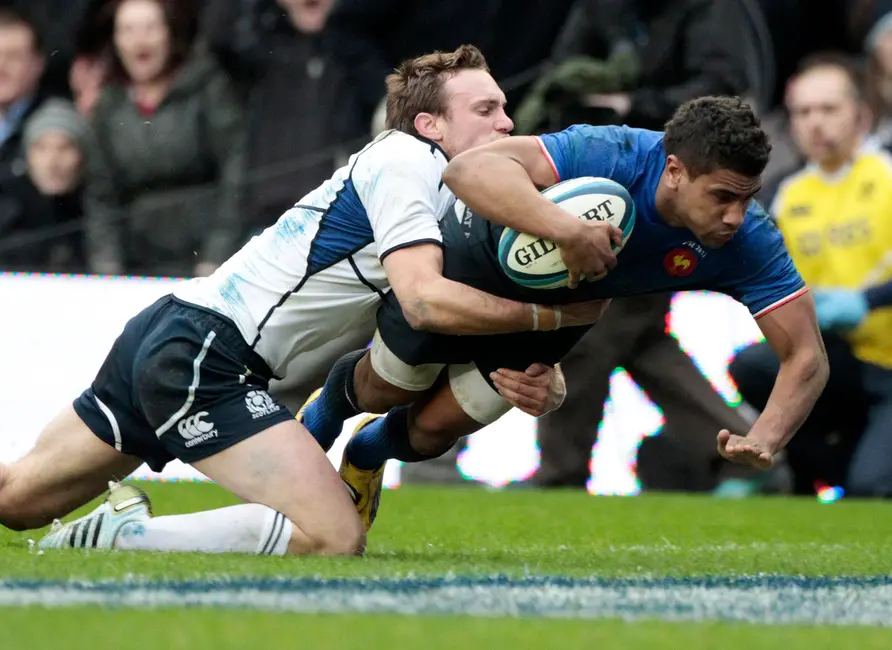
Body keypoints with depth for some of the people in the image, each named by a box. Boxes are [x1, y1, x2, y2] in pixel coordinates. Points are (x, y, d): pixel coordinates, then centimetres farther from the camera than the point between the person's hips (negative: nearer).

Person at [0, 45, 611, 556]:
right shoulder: (405, 161, -12)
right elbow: (425, 298, -26)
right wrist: (551, 314, -16)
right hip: (204, 355, -10)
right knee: (334, 539, -22)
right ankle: (123, 537, -16)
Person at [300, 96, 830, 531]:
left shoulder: (749, 241, -34)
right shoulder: (612, 156, -45)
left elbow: (807, 356, -33)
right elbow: (469, 168, -57)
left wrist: (764, 442, -52)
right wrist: (567, 230, -71)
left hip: (559, 310, 3)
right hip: (480, 257, -3)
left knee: (434, 429, 12)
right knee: (380, 394, 18)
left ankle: (367, 454, 49)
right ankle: (326, 409, 56)